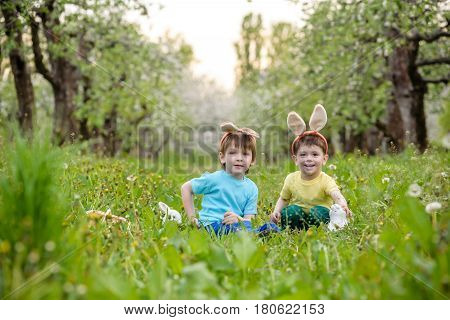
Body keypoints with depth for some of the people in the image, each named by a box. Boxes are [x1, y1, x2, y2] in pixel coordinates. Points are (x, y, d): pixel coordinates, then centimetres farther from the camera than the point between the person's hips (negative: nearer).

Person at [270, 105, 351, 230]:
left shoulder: (326, 181, -16)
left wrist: (342, 205, -61)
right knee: (291, 210, -28)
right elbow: (283, 199, 12)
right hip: (296, 219, 2)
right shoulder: (291, 179, -4)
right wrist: (276, 211, -9)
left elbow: (337, 195, -37)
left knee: (320, 211, -33)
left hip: (319, 219, -2)